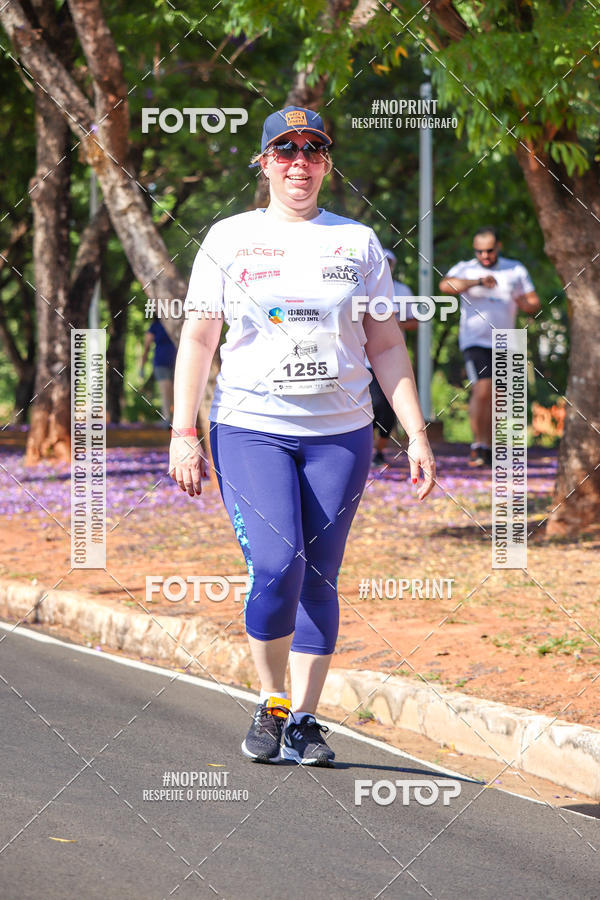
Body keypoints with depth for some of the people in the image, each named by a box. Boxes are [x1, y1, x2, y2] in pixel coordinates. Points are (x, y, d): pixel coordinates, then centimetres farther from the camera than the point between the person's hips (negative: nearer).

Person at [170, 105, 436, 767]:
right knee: (275, 567, -17)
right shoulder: (228, 239, 7)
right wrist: (183, 433, -4)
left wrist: (416, 433, 2)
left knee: (318, 578, 0)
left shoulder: (357, 242, 10)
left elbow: (386, 345, 11)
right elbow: (197, 338, 5)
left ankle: (303, 719, 8)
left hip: (340, 435, 2)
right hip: (249, 427, -2)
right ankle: (271, 704, 2)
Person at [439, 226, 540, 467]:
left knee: (495, 398, 7)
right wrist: (477, 282, -38)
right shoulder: (465, 269, -1)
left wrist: (525, 303, -15)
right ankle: (478, 445, -9)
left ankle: (488, 449, 18)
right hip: (475, 341, -4)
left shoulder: (516, 270, 9)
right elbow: (445, 285, -23)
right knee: (482, 391, -19)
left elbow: (535, 304, 10)